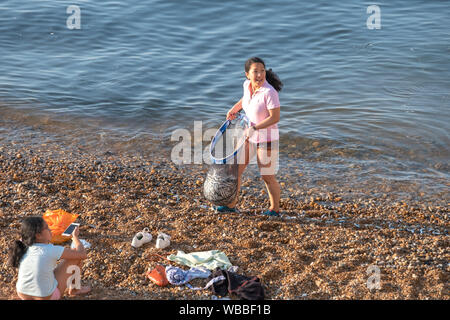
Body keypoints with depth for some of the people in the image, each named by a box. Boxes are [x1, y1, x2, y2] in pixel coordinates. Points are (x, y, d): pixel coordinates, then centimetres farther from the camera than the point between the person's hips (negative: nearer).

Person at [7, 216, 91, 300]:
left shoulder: (24, 248, -7)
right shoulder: (51, 251, -23)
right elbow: (82, 254, -14)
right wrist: (75, 236, 2)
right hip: (47, 297, -6)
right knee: (77, 256, 3)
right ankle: (74, 289, 22)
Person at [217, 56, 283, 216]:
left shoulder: (269, 92, -26)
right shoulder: (247, 84, -4)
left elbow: (275, 118, -24)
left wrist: (253, 128, -28)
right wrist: (234, 109, 8)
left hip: (267, 138, -7)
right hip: (249, 136, 7)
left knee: (267, 177, 5)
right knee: (235, 168, 9)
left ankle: (275, 209, 26)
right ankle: (231, 204, 26)